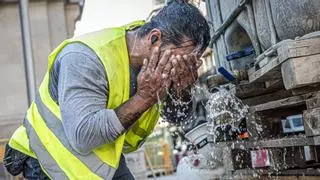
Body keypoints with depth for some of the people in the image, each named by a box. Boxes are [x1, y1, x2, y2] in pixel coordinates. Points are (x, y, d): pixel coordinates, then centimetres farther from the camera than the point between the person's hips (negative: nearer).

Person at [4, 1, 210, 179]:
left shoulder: (158, 54, -12)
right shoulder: (85, 58, -32)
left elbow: (177, 115, -6)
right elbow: (83, 137, -40)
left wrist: (181, 88, -28)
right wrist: (144, 97, -38)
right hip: (55, 160, -6)